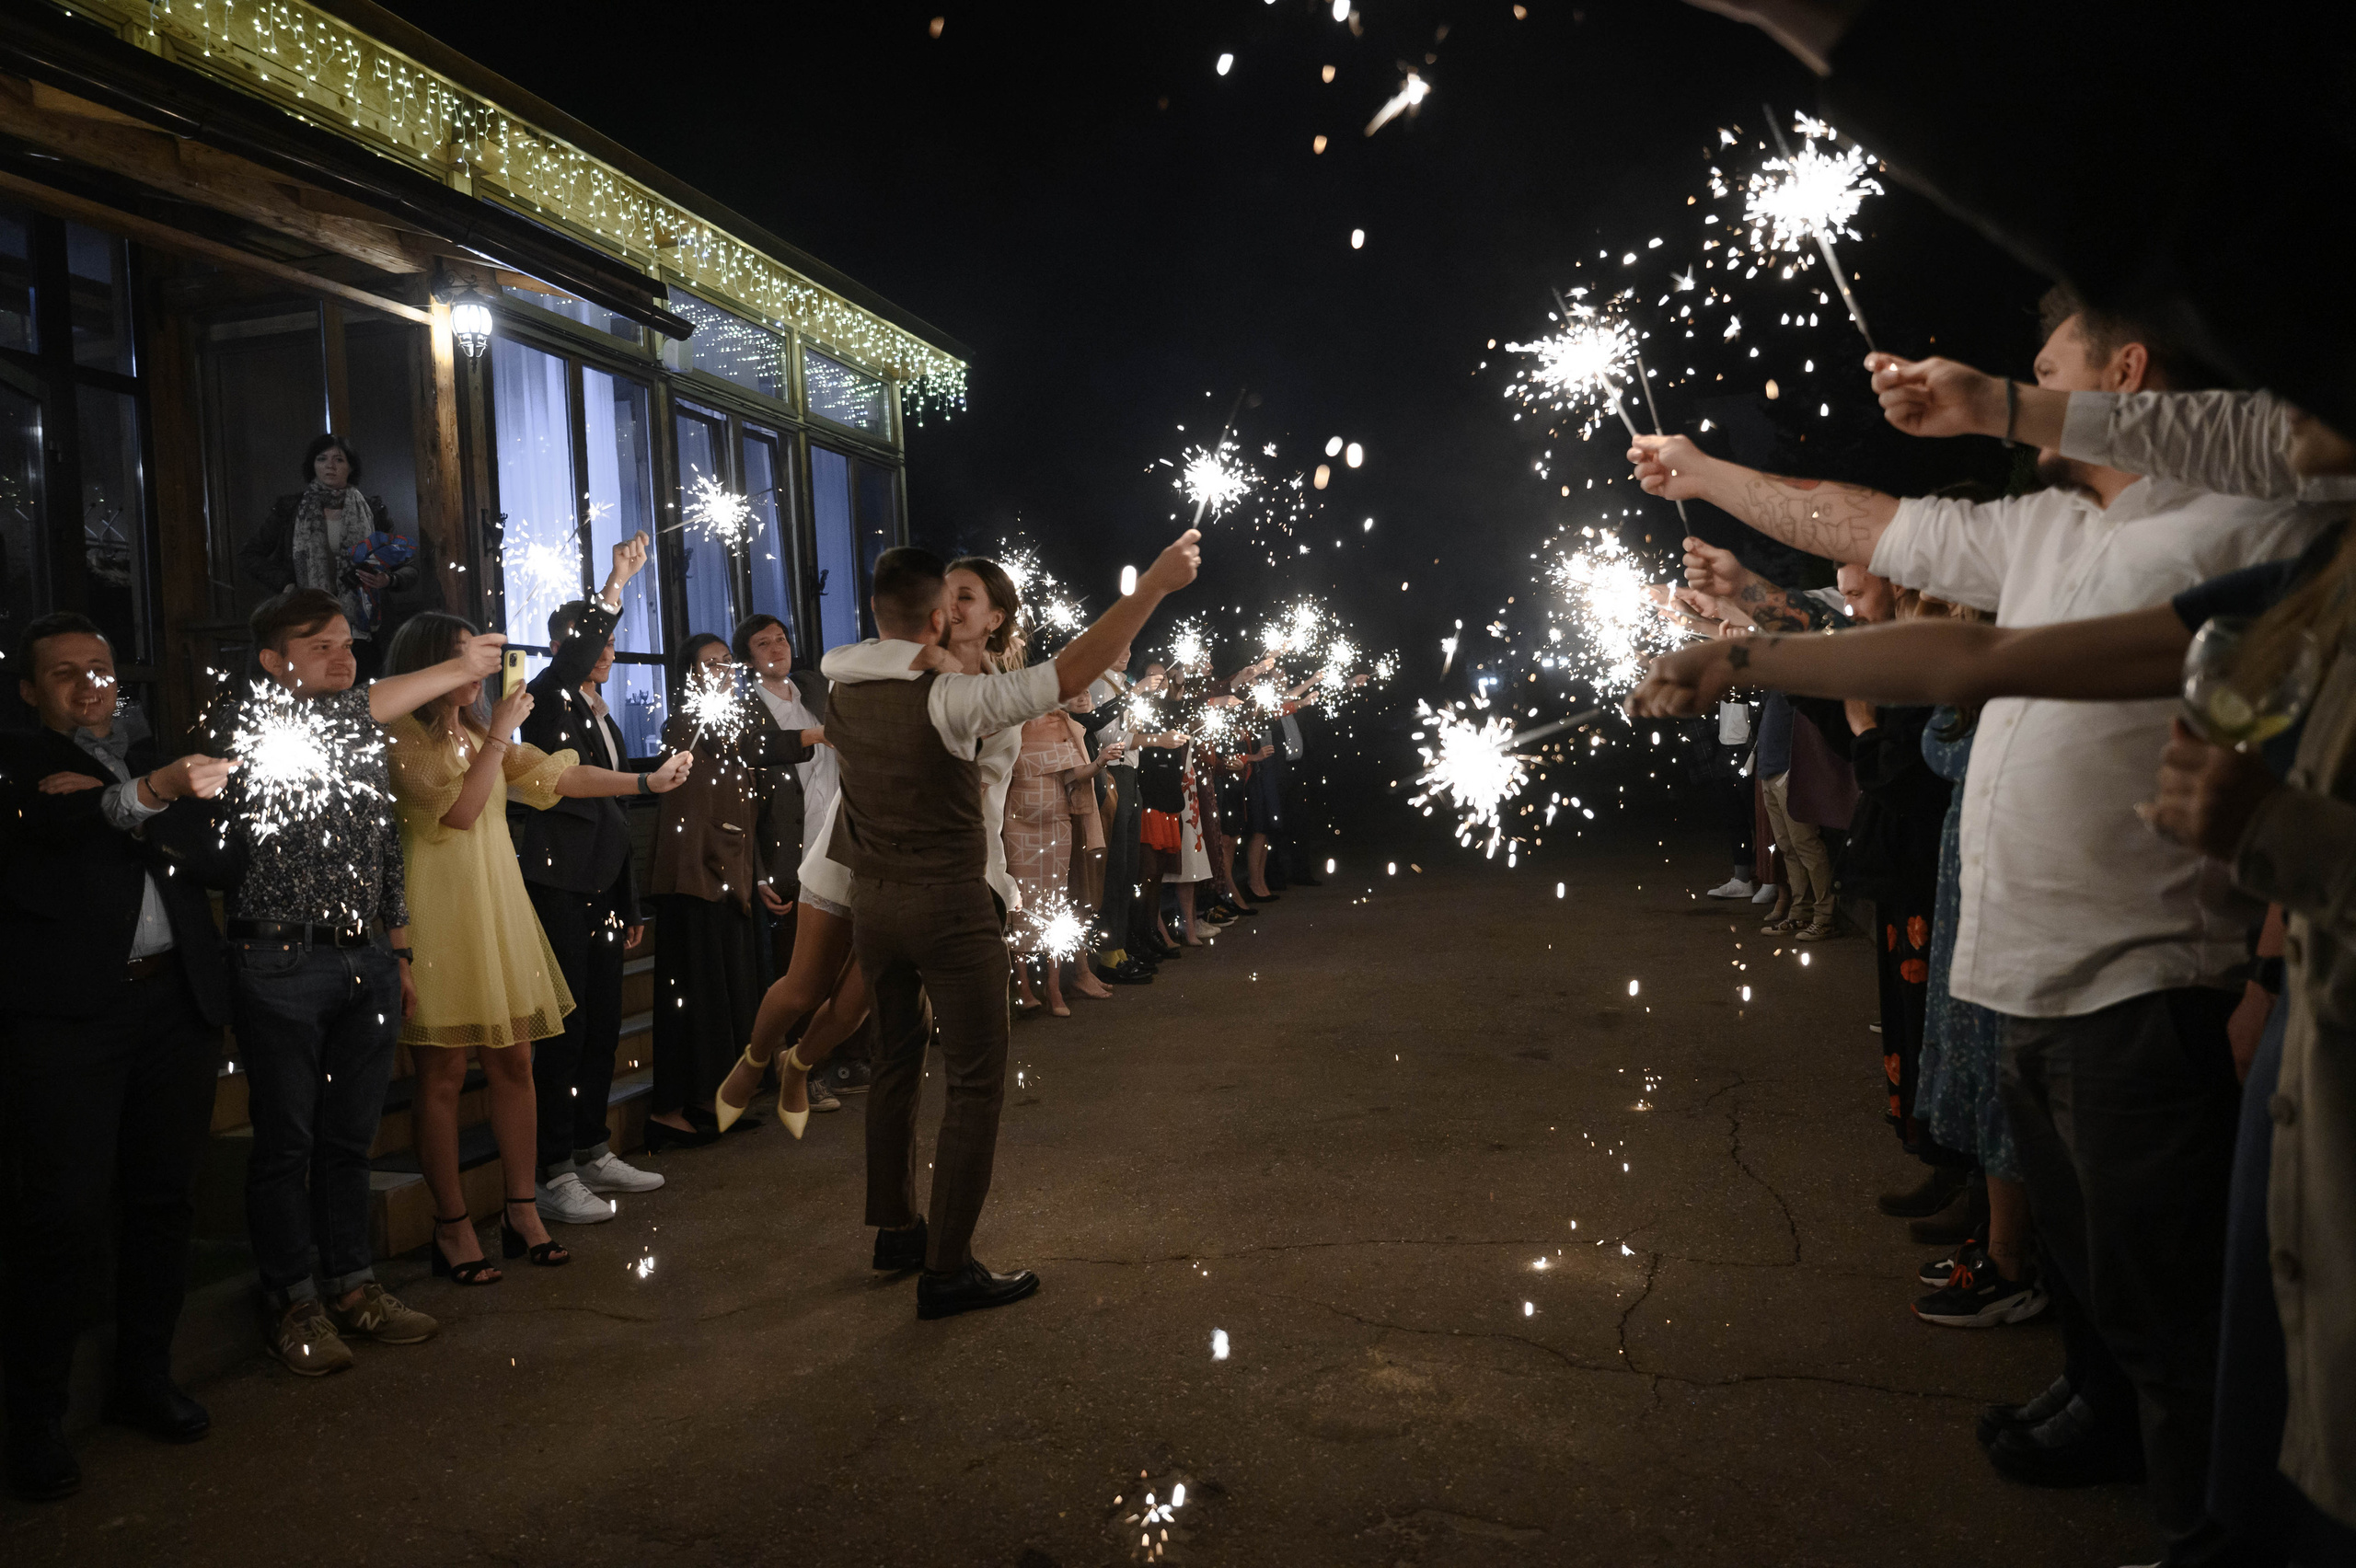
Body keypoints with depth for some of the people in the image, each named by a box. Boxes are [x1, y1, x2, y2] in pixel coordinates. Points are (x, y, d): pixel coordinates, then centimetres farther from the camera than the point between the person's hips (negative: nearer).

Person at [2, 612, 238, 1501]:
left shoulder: (158, 759, 16)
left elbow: (218, 859, 5)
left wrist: (128, 820, -9)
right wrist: (143, 797, -35)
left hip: (176, 1003, 5)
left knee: (163, 1202, 12)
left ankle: (144, 1381, 26)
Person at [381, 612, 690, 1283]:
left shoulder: (479, 731, 17)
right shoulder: (403, 736, -5)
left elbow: (555, 775, 14)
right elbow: (459, 809, -15)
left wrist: (648, 781, 10)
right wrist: (499, 733, -12)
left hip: (497, 908, 7)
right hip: (441, 913, -7)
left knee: (513, 1062, 5)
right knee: (443, 1074, -2)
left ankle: (522, 1212, 12)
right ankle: (452, 1225, 6)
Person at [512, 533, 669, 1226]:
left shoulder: (603, 714, 19)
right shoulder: (548, 699, -2)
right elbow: (570, 660, -28)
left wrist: (631, 905, 20)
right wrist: (616, 582, -28)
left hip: (601, 886, 8)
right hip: (557, 882, -8)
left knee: (603, 1026, 11)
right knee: (565, 1027, -8)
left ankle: (593, 1152, 21)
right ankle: (554, 1175, -2)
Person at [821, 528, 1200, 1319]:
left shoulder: (840, 688, 0)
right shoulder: (948, 699, -21)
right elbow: (1069, 675, -26)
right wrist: (1152, 586, -23)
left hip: (872, 899, 7)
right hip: (949, 904, -7)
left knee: (895, 1064, 19)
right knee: (976, 1081, 2)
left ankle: (895, 1230, 31)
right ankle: (947, 1269, 4)